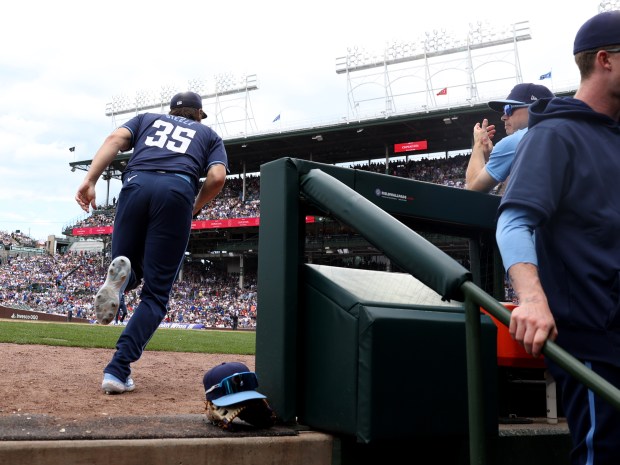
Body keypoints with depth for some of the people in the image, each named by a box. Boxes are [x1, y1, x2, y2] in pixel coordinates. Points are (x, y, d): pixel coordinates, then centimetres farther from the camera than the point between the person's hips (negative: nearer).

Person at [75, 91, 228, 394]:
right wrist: (195, 207, 24)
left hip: (136, 184, 2)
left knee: (131, 274, 20)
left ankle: (122, 274, -18)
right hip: (178, 191, -1)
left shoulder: (148, 119, 32)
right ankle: (117, 370, -14)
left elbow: (115, 139, 11)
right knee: (155, 294, 1)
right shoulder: (208, 134, 29)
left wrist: (89, 180, -1)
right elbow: (217, 177, 8)